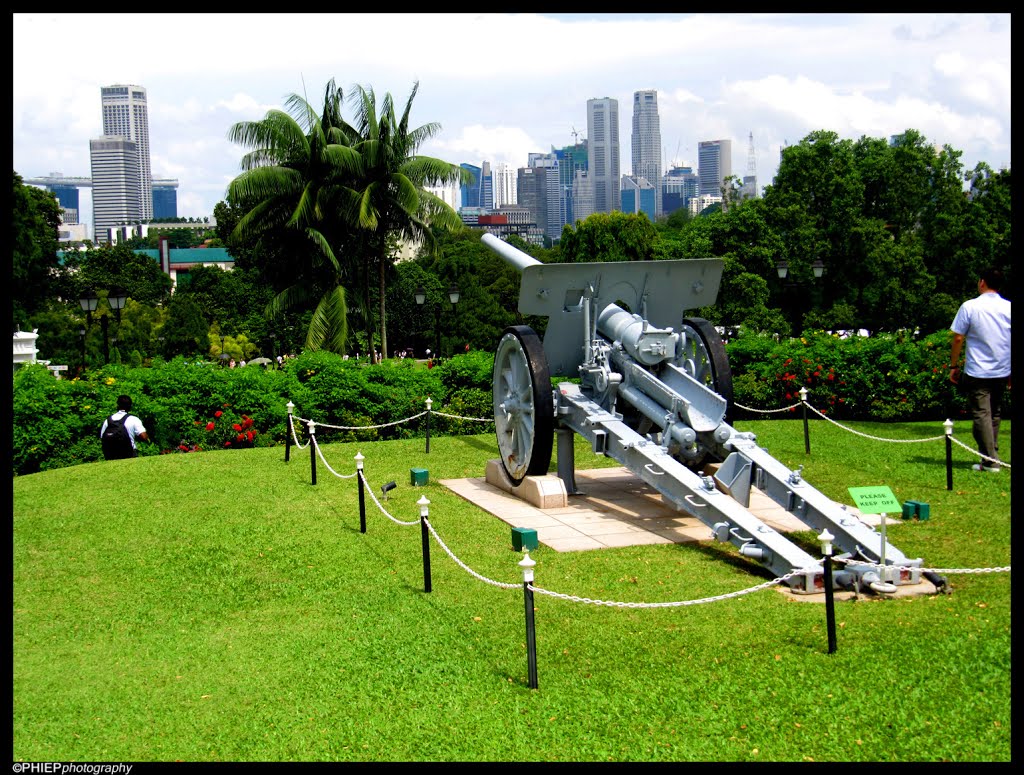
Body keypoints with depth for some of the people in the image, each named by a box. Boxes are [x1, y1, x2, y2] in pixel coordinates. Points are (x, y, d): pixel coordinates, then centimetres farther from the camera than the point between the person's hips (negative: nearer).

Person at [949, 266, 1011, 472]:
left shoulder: (970, 307, -9)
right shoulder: (1009, 308, 1)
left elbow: (958, 339, -7)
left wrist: (953, 366, 2)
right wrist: (1011, 370, 15)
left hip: (977, 372, -4)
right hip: (1002, 372, 4)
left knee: (981, 414, -1)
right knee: (994, 414, 17)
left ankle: (990, 461, -6)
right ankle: (992, 454, 20)